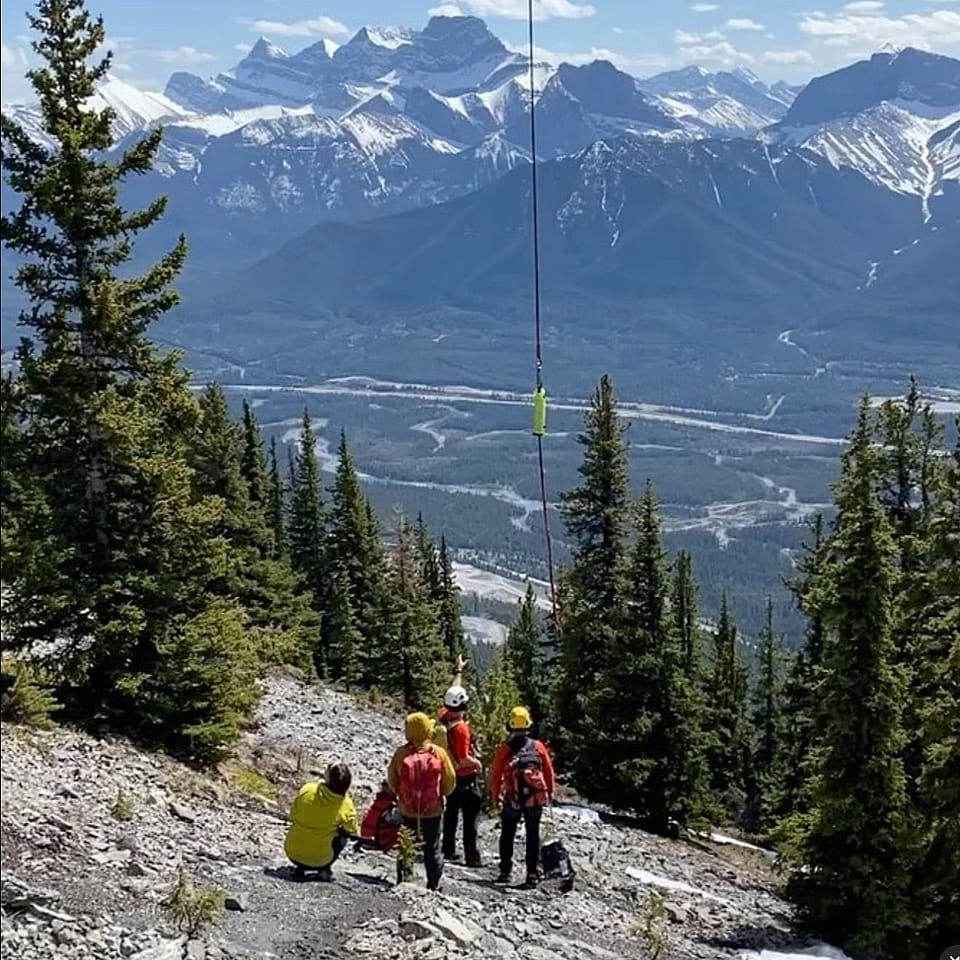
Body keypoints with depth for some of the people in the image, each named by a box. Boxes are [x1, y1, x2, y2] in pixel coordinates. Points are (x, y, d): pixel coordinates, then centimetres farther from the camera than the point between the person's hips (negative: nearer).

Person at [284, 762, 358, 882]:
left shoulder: (306, 790, -12)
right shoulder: (346, 805, -16)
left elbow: (293, 816, 3)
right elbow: (352, 831, 1)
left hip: (292, 854, 2)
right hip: (319, 860, -2)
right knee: (343, 834, 20)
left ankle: (299, 868, 18)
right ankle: (323, 870, 13)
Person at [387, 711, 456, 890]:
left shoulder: (401, 753, -12)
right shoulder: (439, 753, -12)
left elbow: (392, 781, -2)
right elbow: (450, 781, -3)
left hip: (407, 810, 0)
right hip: (433, 810, 0)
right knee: (433, 849, 13)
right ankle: (433, 885, 15)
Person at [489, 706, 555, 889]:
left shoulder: (504, 749, -5)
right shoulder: (538, 746, 0)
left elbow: (496, 774, -2)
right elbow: (549, 771, 5)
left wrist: (495, 796, 9)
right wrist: (549, 793, 16)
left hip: (512, 800, -1)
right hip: (536, 799, 1)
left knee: (507, 836, 13)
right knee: (533, 837, 9)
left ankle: (505, 872, 13)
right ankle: (533, 874, 6)